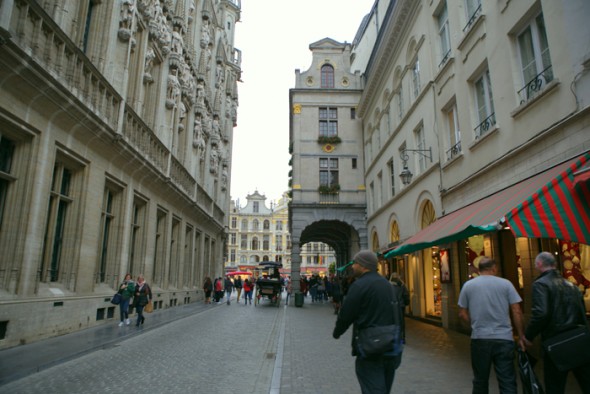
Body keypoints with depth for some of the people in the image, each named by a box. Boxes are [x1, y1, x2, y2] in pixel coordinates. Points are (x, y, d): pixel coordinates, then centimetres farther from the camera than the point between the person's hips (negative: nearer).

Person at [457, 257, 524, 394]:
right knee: (507, 382, 5)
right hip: (504, 338, -1)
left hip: (479, 339, 1)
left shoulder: (468, 285, 3)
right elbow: (517, 312, -2)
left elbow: (462, 314, 5)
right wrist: (521, 336, 6)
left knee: (480, 380, 14)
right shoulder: (505, 283, 0)